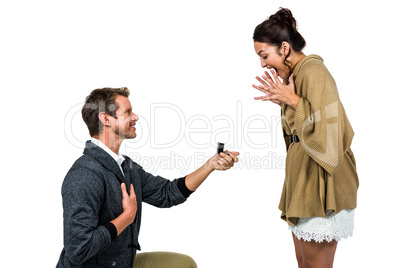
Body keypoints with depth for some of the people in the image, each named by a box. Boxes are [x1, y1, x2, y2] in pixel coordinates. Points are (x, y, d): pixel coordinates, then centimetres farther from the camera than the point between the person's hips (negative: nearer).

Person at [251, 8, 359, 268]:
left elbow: (330, 122, -25)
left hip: (320, 182, -10)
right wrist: (283, 102, 7)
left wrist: (293, 100, -18)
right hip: (303, 178, 10)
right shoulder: (294, 73, 15)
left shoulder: (313, 70, -16)